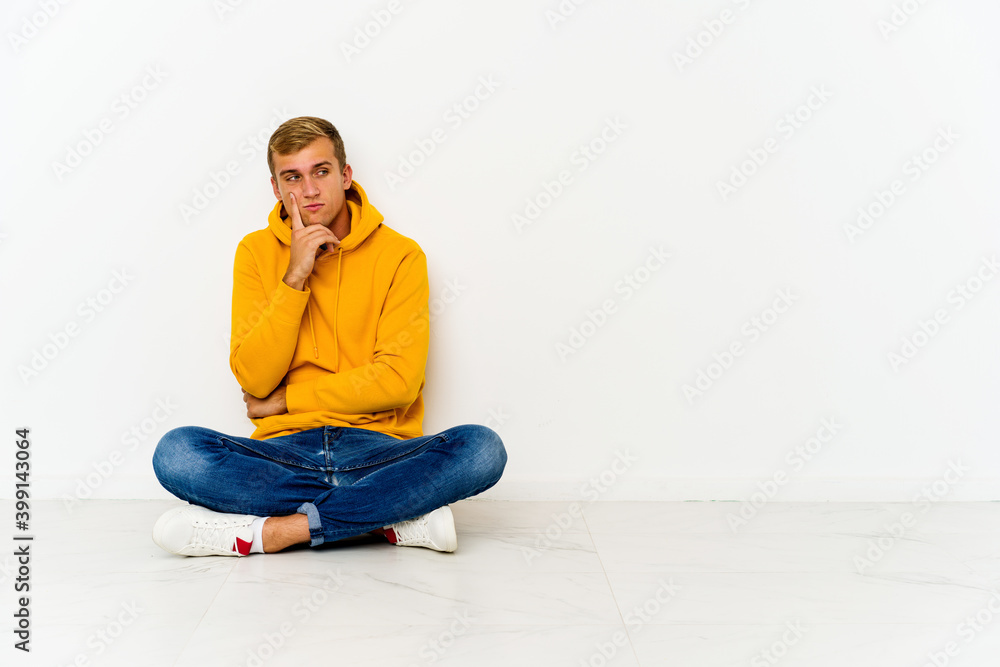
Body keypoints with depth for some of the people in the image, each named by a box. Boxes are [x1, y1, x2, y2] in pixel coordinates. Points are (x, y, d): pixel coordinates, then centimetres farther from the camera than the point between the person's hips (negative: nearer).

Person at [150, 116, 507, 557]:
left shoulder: (400, 254, 1)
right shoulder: (257, 252, 6)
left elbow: (399, 380, -7)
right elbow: (254, 380, -3)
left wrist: (287, 400, -3)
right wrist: (295, 277, -12)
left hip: (377, 447, -1)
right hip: (285, 450, 1)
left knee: (482, 449, -29)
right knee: (176, 452, -27)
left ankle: (274, 530, -24)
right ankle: (396, 518, -23)